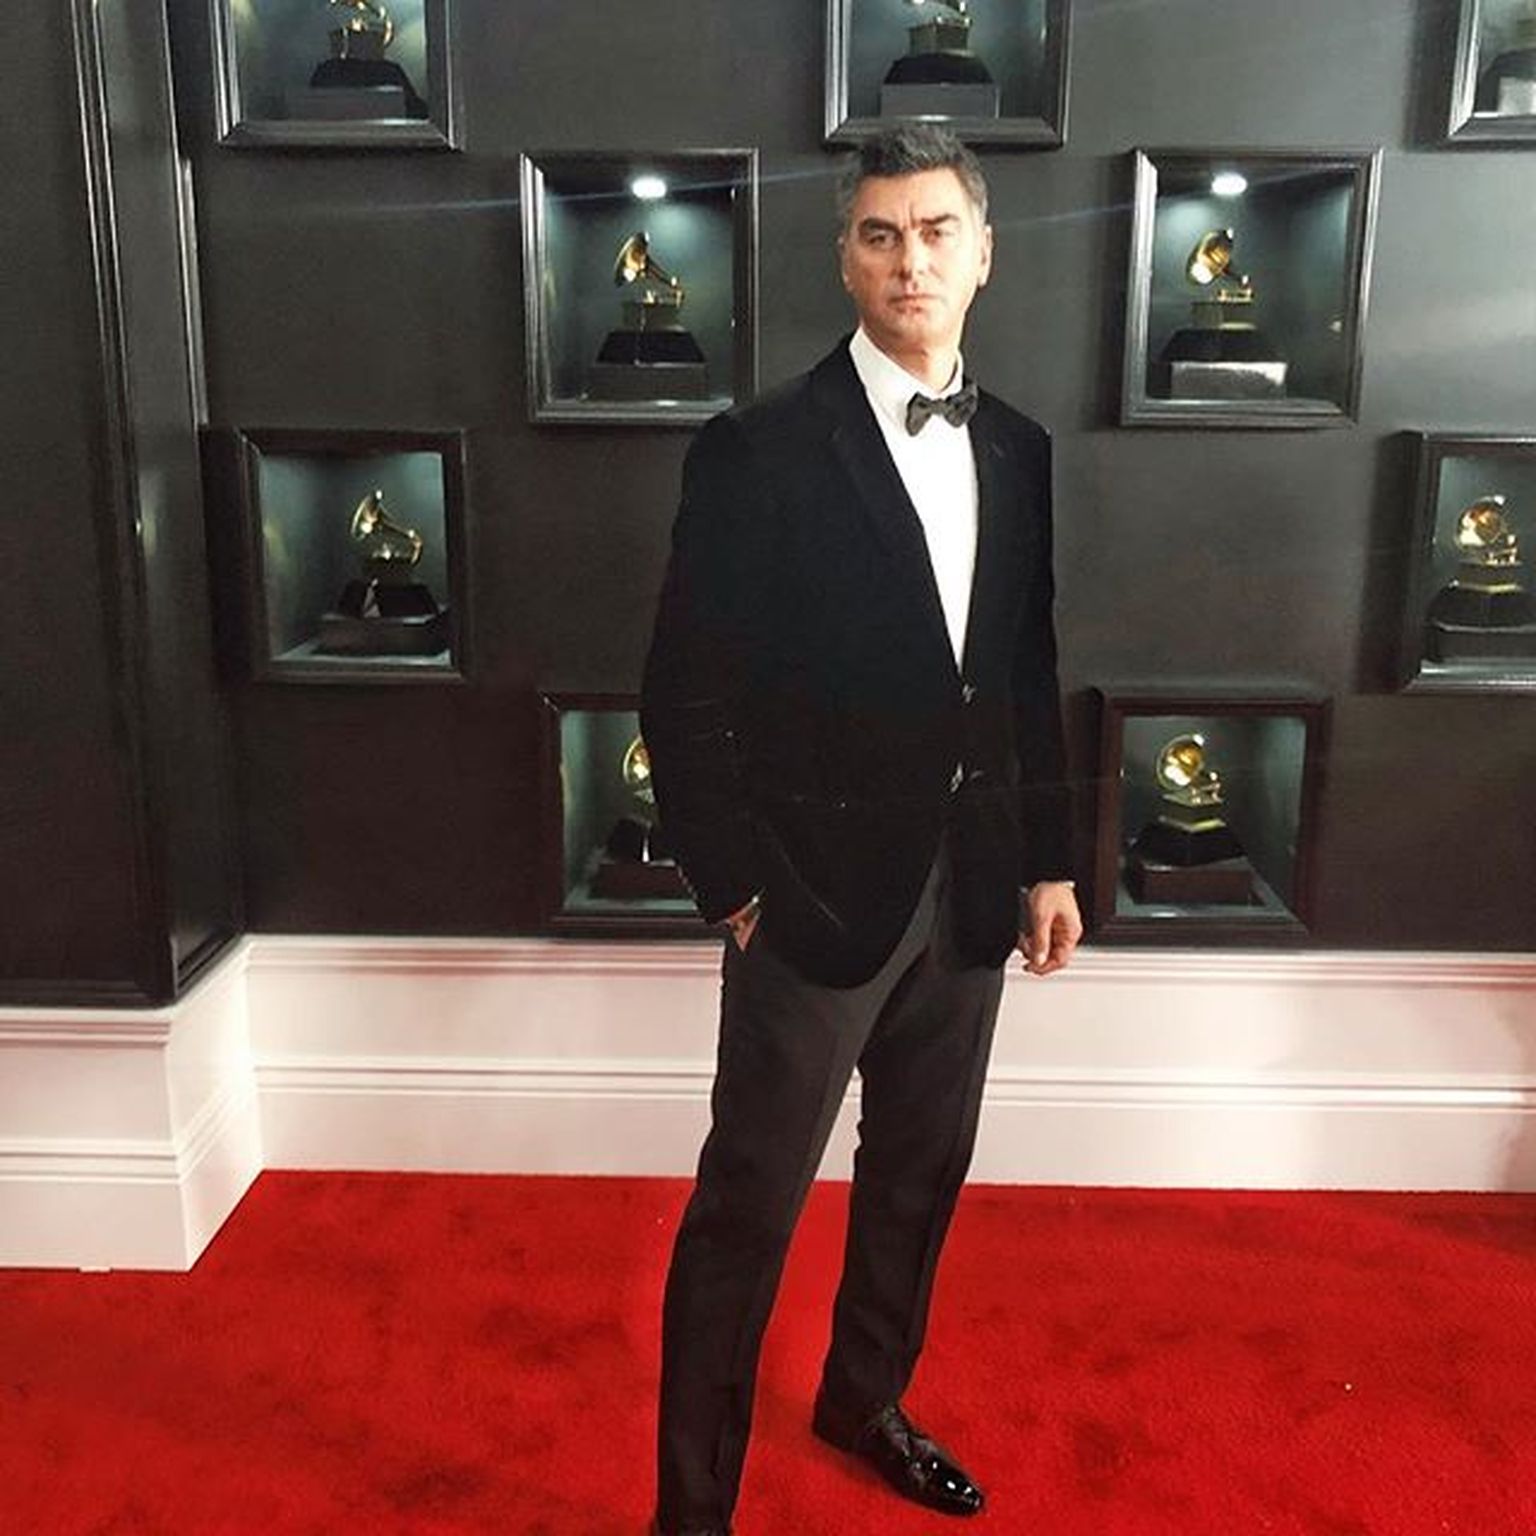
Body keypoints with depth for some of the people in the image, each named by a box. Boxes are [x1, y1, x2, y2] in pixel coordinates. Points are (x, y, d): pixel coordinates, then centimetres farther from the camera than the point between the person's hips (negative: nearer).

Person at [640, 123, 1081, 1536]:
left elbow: (1031, 676, 11)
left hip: (969, 891, 6)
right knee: (748, 1208, 5)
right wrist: (735, 889, -10)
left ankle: (866, 1398, 44)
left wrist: (1049, 861, 9)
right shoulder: (759, 452, -11)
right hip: (821, 893, -5)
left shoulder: (1020, 453, 6)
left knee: (921, 1178, 20)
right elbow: (685, 701, -10)